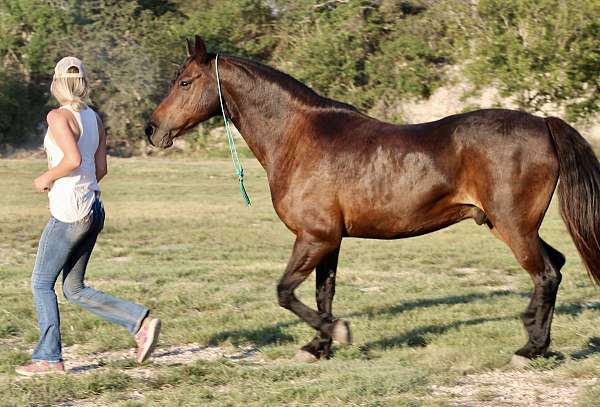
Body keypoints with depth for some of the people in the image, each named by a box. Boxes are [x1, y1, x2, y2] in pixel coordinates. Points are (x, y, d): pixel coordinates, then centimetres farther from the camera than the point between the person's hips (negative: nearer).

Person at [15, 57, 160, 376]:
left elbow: (73, 159, -26)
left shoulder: (59, 116, -13)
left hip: (69, 214, -8)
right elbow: (100, 169, 12)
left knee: (41, 284, 6)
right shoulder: (94, 118, 10)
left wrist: (47, 178, -11)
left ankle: (49, 359, 9)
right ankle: (141, 321, 4)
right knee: (74, 289, 15)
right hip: (93, 209, 8)